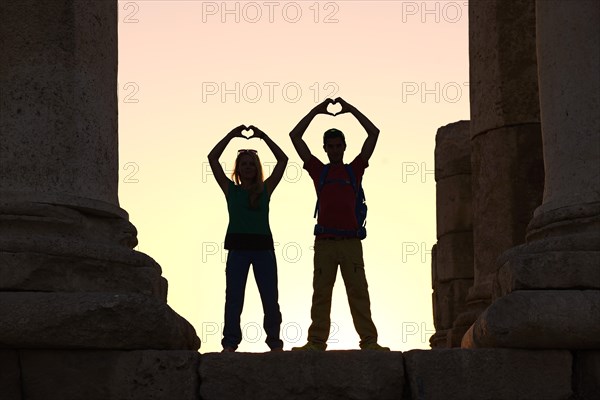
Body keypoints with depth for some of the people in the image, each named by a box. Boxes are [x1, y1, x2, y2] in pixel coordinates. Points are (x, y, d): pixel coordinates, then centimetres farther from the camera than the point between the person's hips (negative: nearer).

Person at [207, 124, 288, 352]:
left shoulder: (265, 189, 11)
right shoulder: (231, 189, 9)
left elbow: (283, 160, 7)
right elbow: (212, 158, 5)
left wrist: (263, 137, 6)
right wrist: (231, 135, 4)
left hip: (263, 246, 1)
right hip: (238, 246, -1)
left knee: (270, 298, 1)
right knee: (233, 297, -3)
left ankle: (275, 341, 6)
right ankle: (230, 342, -2)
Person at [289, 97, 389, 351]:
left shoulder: (354, 169, 13)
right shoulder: (318, 171, 14)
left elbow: (373, 133, 11)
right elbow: (295, 136, 12)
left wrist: (350, 109, 11)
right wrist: (317, 110, 12)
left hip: (350, 240, 0)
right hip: (324, 242, 1)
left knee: (358, 291, -3)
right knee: (321, 293, -1)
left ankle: (369, 341, -7)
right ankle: (316, 342, -2)